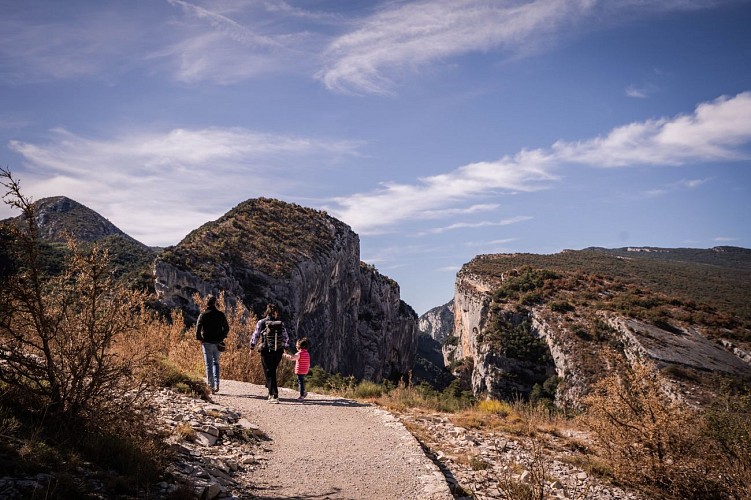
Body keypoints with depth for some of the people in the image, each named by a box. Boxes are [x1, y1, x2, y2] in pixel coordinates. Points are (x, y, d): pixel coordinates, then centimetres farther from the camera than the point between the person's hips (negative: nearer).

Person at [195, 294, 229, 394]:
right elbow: (226, 328, 2)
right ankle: (216, 384, 6)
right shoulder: (221, 315, 2)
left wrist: (199, 338, 1)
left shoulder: (203, 315, -4)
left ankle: (211, 386, -1)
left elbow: (198, 328, -11)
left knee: (209, 364, 3)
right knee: (216, 363, 16)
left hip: (207, 343, -2)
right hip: (218, 343, 3)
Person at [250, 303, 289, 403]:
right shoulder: (280, 324, 4)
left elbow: (255, 335, -3)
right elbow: (286, 338, 6)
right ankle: (271, 393, 26)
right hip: (278, 352, 3)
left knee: (269, 373, 1)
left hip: (266, 351, -3)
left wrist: (252, 347, 6)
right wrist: (285, 348, 18)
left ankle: (275, 396, -9)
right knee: (273, 372, 21)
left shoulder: (261, 323, -3)